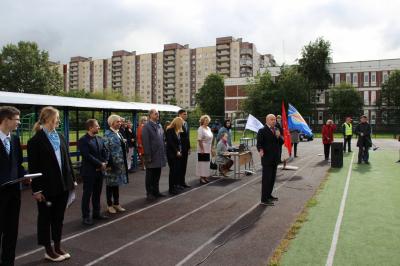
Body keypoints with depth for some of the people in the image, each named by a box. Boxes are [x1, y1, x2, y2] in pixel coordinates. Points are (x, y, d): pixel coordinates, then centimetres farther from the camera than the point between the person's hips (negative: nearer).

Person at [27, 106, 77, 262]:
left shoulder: (60, 137, 8)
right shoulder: (36, 140, -12)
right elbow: (33, 167, -12)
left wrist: (72, 179, 9)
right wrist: (36, 190, -13)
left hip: (63, 186, 6)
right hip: (47, 187, -6)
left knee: (59, 218, 17)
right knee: (45, 218, 11)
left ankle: (58, 247, 31)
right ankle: (48, 250, 25)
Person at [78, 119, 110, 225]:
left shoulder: (100, 139, 11)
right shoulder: (83, 140, -12)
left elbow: (107, 151, 11)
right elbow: (87, 155, -19)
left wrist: (104, 163, -6)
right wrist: (100, 164, -16)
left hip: (100, 171, 7)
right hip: (89, 172, -7)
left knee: (97, 193, 16)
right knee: (87, 194, 4)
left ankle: (96, 213, 28)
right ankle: (86, 216, 15)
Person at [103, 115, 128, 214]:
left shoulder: (118, 133, 11)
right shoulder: (108, 134, -11)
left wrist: (124, 163, 16)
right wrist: (108, 164, -18)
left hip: (120, 163, 7)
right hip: (112, 163, -7)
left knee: (117, 183, 15)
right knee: (110, 184, 5)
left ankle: (116, 203, 26)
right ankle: (109, 205, 18)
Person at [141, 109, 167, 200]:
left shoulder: (159, 126, 13)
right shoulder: (146, 127, -10)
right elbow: (145, 142, -13)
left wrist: (164, 152, 11)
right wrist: (148, 156, -16)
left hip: (159, 155, 7)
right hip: (152, 156, -7)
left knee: (157, 175, 15)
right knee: (150, 176, 6)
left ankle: (156, 191, 27)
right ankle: (149, 193, 17)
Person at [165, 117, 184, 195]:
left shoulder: (178, 131, 15)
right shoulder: (169, 130, -8)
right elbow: (170, 143, -13)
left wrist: (180, 151, 4)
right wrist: (176, 152, -12)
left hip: (177, 153, 7)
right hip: (171, 154, -7)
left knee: (177, 170, 5)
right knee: (173, 170, -4)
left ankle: (175, 185, 13)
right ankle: (171, 188, 3)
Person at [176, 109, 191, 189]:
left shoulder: (186, 123, 14)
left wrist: (189, 147, 14)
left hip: (185, 148, 8)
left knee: (184, 166, 14)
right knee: (178, 166, 1)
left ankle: (182, 182, 24)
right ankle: (177, 183, 12)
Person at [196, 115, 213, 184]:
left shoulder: (208, 128, 14)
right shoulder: (201, 129, -11)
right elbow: (199, 140, -18)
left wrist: (211, 149, 14)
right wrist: (202, 149, -21)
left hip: (208, 149, 8)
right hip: (202, 149, -8)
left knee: (207, 162, 11)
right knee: (202, 162, -5)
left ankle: (205, 177, 19)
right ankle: (201, 178, 1)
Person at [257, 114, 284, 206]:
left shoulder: (276, 130, 14)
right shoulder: (262, 131, -8)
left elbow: (281, 142, 9)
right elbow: (259, 143, -12)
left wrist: (278, 136, -11)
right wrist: (261, 150, -31)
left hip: (275, 159, 8)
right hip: (267, 159, -8)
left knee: (272, 178, 16)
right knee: (266, 179, -5)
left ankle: (269, 195, 31)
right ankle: (264, 199, 2)